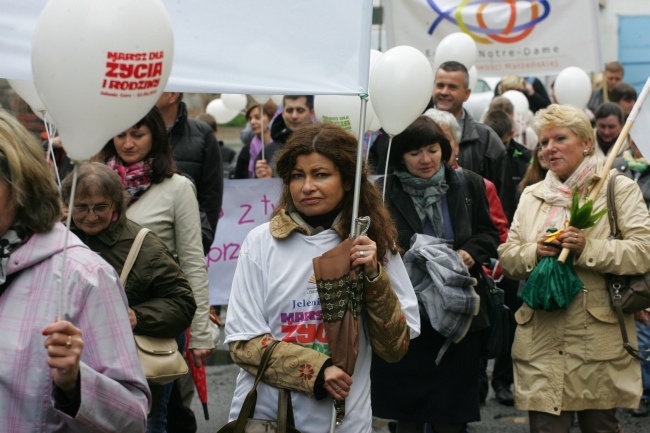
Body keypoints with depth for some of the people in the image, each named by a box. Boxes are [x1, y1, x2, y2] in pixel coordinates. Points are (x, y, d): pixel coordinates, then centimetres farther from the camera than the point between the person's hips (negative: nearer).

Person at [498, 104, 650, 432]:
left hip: (599, 340, -3)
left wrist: (588, 249, -21)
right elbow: (506, 257, 15)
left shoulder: (619, 189, 3)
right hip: (542, 341, 3)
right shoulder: (532, 196, 18)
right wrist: (535, 252, -6)